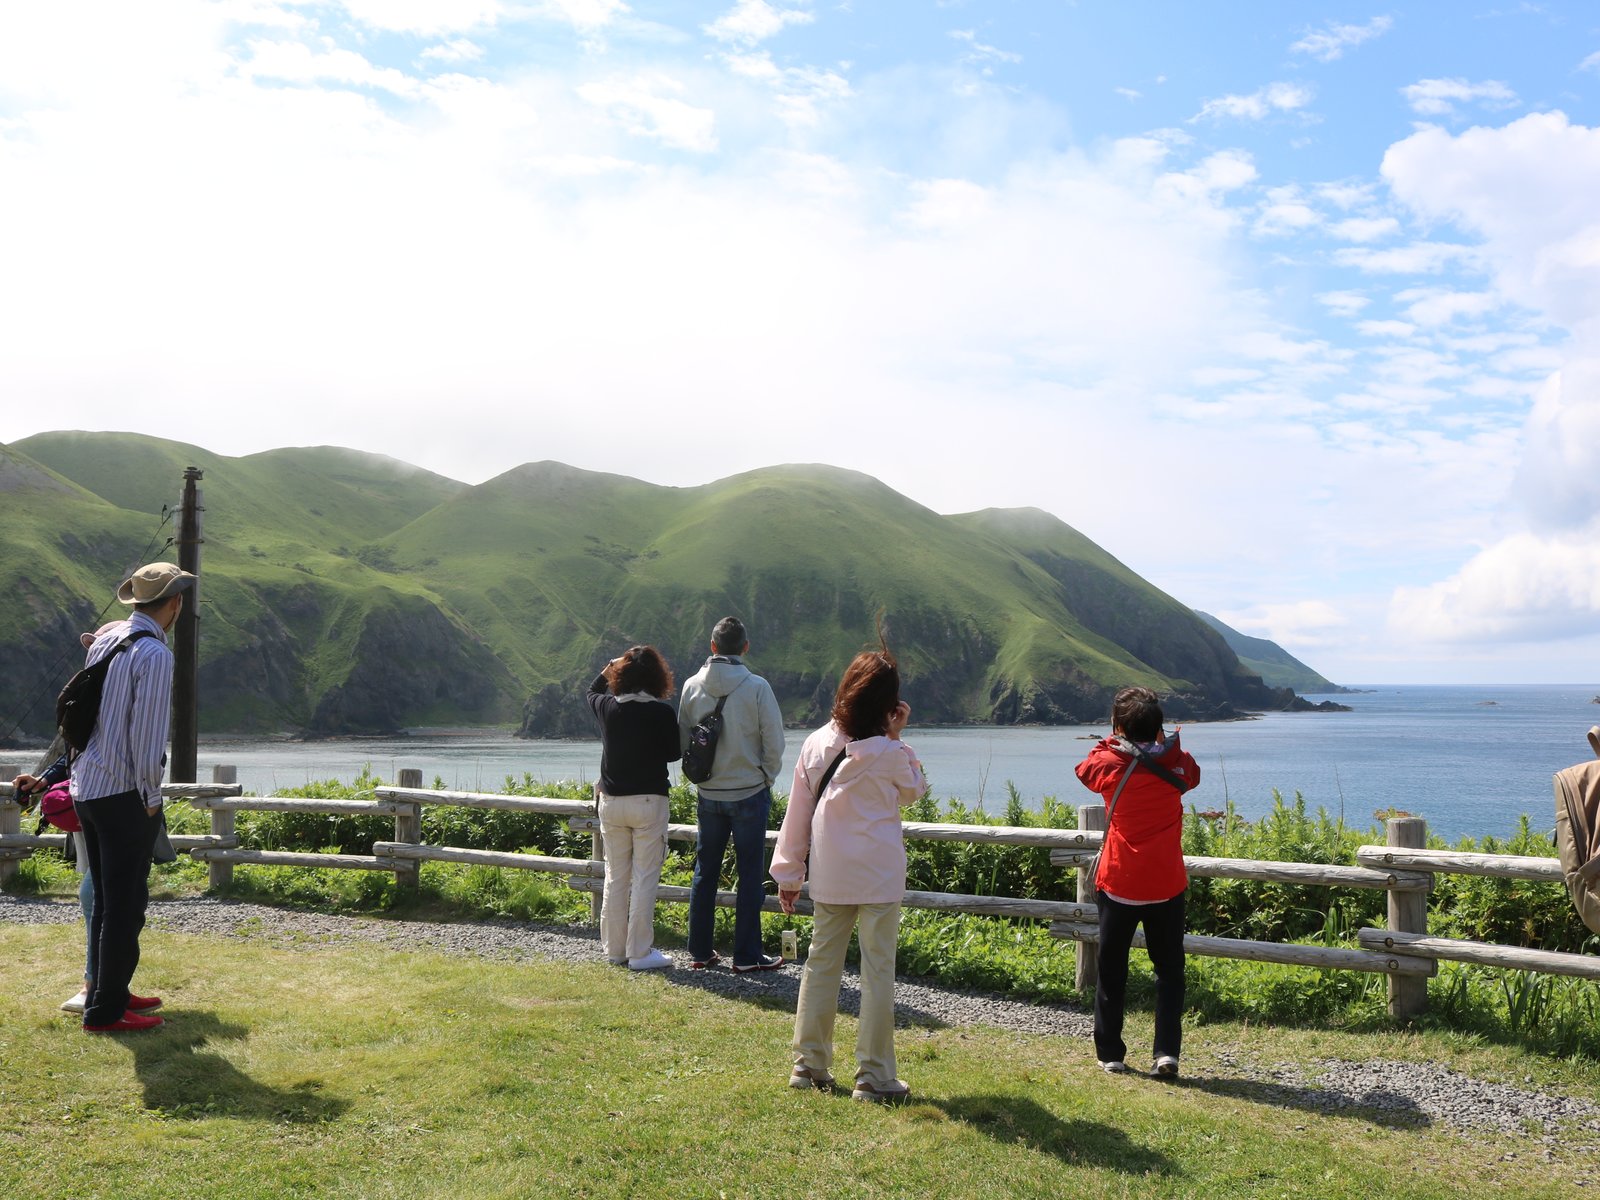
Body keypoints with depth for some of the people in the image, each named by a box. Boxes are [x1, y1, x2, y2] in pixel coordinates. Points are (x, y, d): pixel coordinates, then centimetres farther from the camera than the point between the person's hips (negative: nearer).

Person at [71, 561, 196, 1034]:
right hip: (124, 794, -9)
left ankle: (110, 993, 29)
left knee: (106, 900, 18)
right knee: (125, 904, 0)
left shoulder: (104, 640, 9)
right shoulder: (153, 654, -16)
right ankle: (105, 1011, 7)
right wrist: (151, 797, -10)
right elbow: (147, 734, -18)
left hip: (86, 787, 9)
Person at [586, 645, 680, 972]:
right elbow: (674, 753, -1)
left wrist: (609, 666, 20)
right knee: (644, 878, 1)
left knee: (615, 876, 14)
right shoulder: (662, 712, -13)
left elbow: (592, 691, 22)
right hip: (649, 801, -4)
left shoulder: (607, 707, -3)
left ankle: (615, 948, 22)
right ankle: (639, 952, 3)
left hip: (611, 801, 4)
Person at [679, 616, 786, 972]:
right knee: (750, 875, 4)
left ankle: (700, 951, 19)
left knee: (705, 872, 13)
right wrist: (766, 778, 7)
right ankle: (747, 955, 9)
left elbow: (681, 741, 6)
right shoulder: (757, 687, -13)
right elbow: (774, 743, -9)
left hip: (708, 794, 4)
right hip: (750, 793, -4)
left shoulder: (692, 686, -1)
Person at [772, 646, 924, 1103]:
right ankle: (874, 1077, 8)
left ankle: (810, 1064, 22)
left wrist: (789, 872, 13)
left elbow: (798, 812, 6)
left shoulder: (816, 744, 1)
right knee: (877, 971, 3)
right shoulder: (889, 753, -12)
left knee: (821, 963, 14)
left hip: (829, 875, 4)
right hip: (879, 877, -4)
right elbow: (913, 791, 10)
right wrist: (897, 737, 5)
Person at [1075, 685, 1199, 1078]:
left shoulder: (1111, 764, -10)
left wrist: (1107, 743, 19)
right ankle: (1167, 1052, 2)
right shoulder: (1177, 763, -6)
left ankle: (1110, 1053, 14)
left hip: (1119, 884, -1)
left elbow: (1086, 769, 11)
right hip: (1166, 885, 1)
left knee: (1111, 970, 11)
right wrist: (1162, 743, 19)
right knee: (1169, 970, 11)